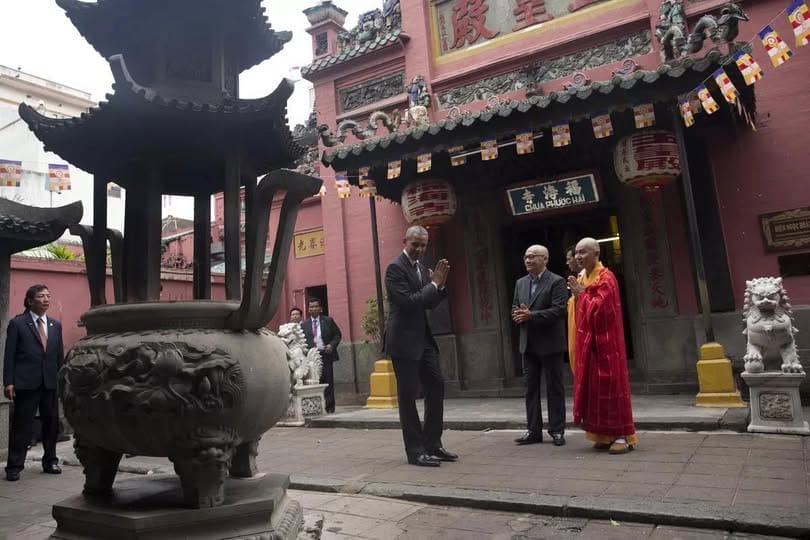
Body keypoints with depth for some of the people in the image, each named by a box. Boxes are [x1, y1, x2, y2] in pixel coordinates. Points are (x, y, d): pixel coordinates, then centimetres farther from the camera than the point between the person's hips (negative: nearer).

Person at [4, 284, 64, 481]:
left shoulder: (55, 325, 12)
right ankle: (14, 467, 11)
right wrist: (8, 382, -9)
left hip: (51, 383, 4)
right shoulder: (17, 323, -1)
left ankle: (50, 461, 23)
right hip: (26, 383, -4)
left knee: (51, 423, 10)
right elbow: (9, 355, -4)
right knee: (21, 425, 1)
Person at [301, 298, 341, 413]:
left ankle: (329, 406, 7)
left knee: (328, 381, 0)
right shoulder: (304, 324, 10)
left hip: (326, 354, -1)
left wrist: (332, 345, -8)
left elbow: (337, 334, 8)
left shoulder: (328, 320, 7)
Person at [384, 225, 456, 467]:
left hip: (423, 338, 9)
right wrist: (433, 284, -13)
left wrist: (440, 285, -2)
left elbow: (430, 303, 15)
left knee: (436, 386, 9)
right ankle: (415, 451, 7)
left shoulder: (421, 268, 14)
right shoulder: (395, 268, -11)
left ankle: (433, 444, 19)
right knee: (408, 395, -1)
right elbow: (408, 301, -21)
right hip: (404, 340, -9)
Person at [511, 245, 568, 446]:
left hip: (550, 343, -6)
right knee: (531, 388, 9)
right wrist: (518, 315, -9)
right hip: (528, 344, 6)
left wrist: (531, 315, -23)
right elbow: (515, 308, 15)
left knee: (554, 388, 4)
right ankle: (533, 430, 16)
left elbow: (559, 310, -16)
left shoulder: (556, 282, -7)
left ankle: (557, 431, 13)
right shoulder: (520, 283, 13)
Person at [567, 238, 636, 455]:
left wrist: (581, 295, -11)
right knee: (593, 385, 8)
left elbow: (598, 308, -19)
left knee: (610, 383, -6)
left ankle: (622, 435, 1)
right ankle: (605, 434, 15)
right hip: (587, 341, 8)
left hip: (604, 340, -8)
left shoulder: (606, 278, -10)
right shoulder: (580, 278, 14)